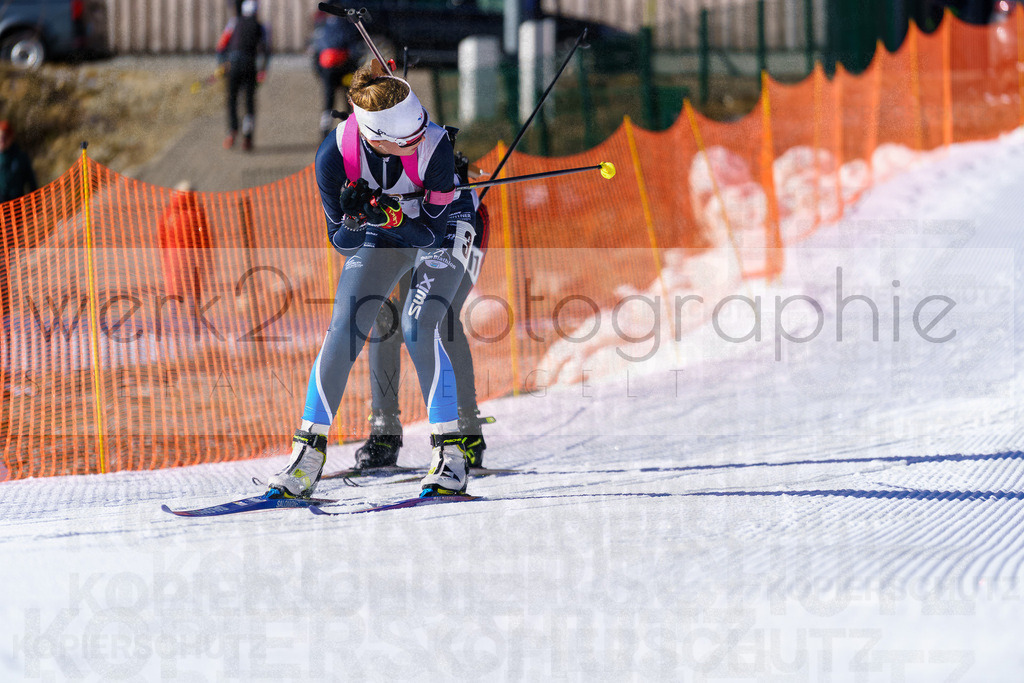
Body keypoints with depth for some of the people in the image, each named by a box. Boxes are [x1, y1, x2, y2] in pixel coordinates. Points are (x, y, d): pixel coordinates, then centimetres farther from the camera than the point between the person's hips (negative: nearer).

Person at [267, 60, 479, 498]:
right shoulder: (335, 154, -30)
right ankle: (307, 456, -1)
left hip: (442, 228, -3)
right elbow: (343, 242, -19)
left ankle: (450, 453, -14)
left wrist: (387, 215, -43)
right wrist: (355, 218, -41)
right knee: (342, 331, -9)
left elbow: (432, 231, -26)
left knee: (418, 327, -22)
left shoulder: (435, 146, -36)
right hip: (379, 235, 3)